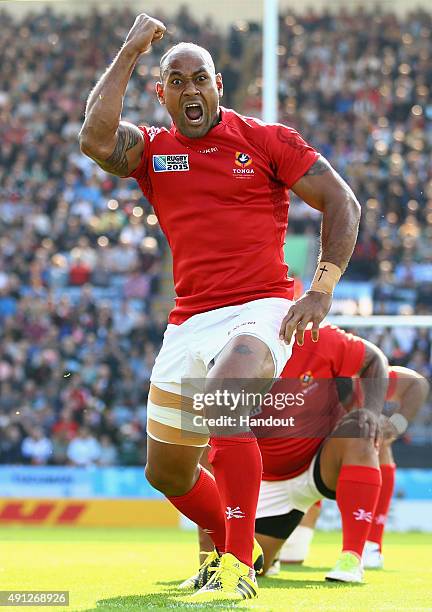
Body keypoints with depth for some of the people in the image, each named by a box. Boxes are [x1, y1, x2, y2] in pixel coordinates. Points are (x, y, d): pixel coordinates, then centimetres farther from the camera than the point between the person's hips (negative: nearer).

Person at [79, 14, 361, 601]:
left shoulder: (266, 140, 3)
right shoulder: (152, 150, 10)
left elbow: (343, 204, 2)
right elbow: (95, 140, -13)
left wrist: (321, 291, -8)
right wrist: (130, 53, -4)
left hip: (260, 310, -5)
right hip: (189, 323, 5)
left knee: (222, 406, -34)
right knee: (167, 473, 10)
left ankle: (238, 569, -28)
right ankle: (225, 543, 40)